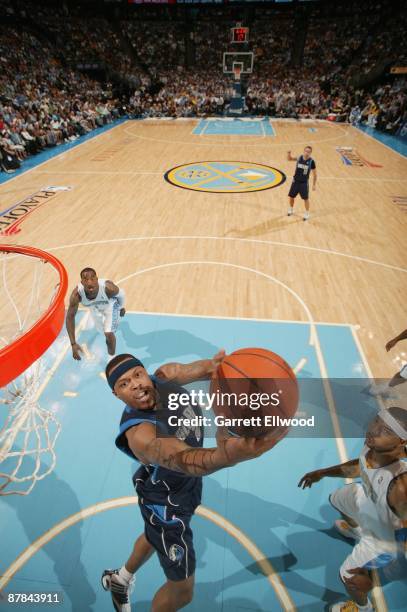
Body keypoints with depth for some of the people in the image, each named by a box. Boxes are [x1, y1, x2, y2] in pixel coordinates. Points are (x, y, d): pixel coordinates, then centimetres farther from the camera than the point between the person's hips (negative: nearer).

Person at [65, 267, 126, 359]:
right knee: (104, 330, 25)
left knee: (109, 334, -16)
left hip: (110, 304, -3)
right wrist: (73, 344, -34)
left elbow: (121, 294, -20)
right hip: (94, 307, 3)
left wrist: (122, 307, 1)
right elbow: (70, 317, -29)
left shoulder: (108, 288, -44)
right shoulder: (76, 294, -40)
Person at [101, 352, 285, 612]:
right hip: (166, 503, -7)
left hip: (187, 483, 7)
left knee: (156, 536, 35)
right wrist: (224, 456, -80)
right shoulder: (138, 432, -41)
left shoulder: (164, 377, -20)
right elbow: (181, 458, -58)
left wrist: (212, 366, -59)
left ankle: (119, 579, 65)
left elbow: (194, 370, -33)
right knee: (182, 591, 13)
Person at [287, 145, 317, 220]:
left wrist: (314, 185, -5)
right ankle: (291, 209, 38)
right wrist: (289, 154, -17)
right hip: (295, 181, 3)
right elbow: (289, 159, 6)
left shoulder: (311, 161, -13)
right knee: (291, 196, 12)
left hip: (304, 183, -3)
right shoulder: (299, 158, -6)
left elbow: (314, 174, -5)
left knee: (305, 198, 2)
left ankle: (307, 213, 20)